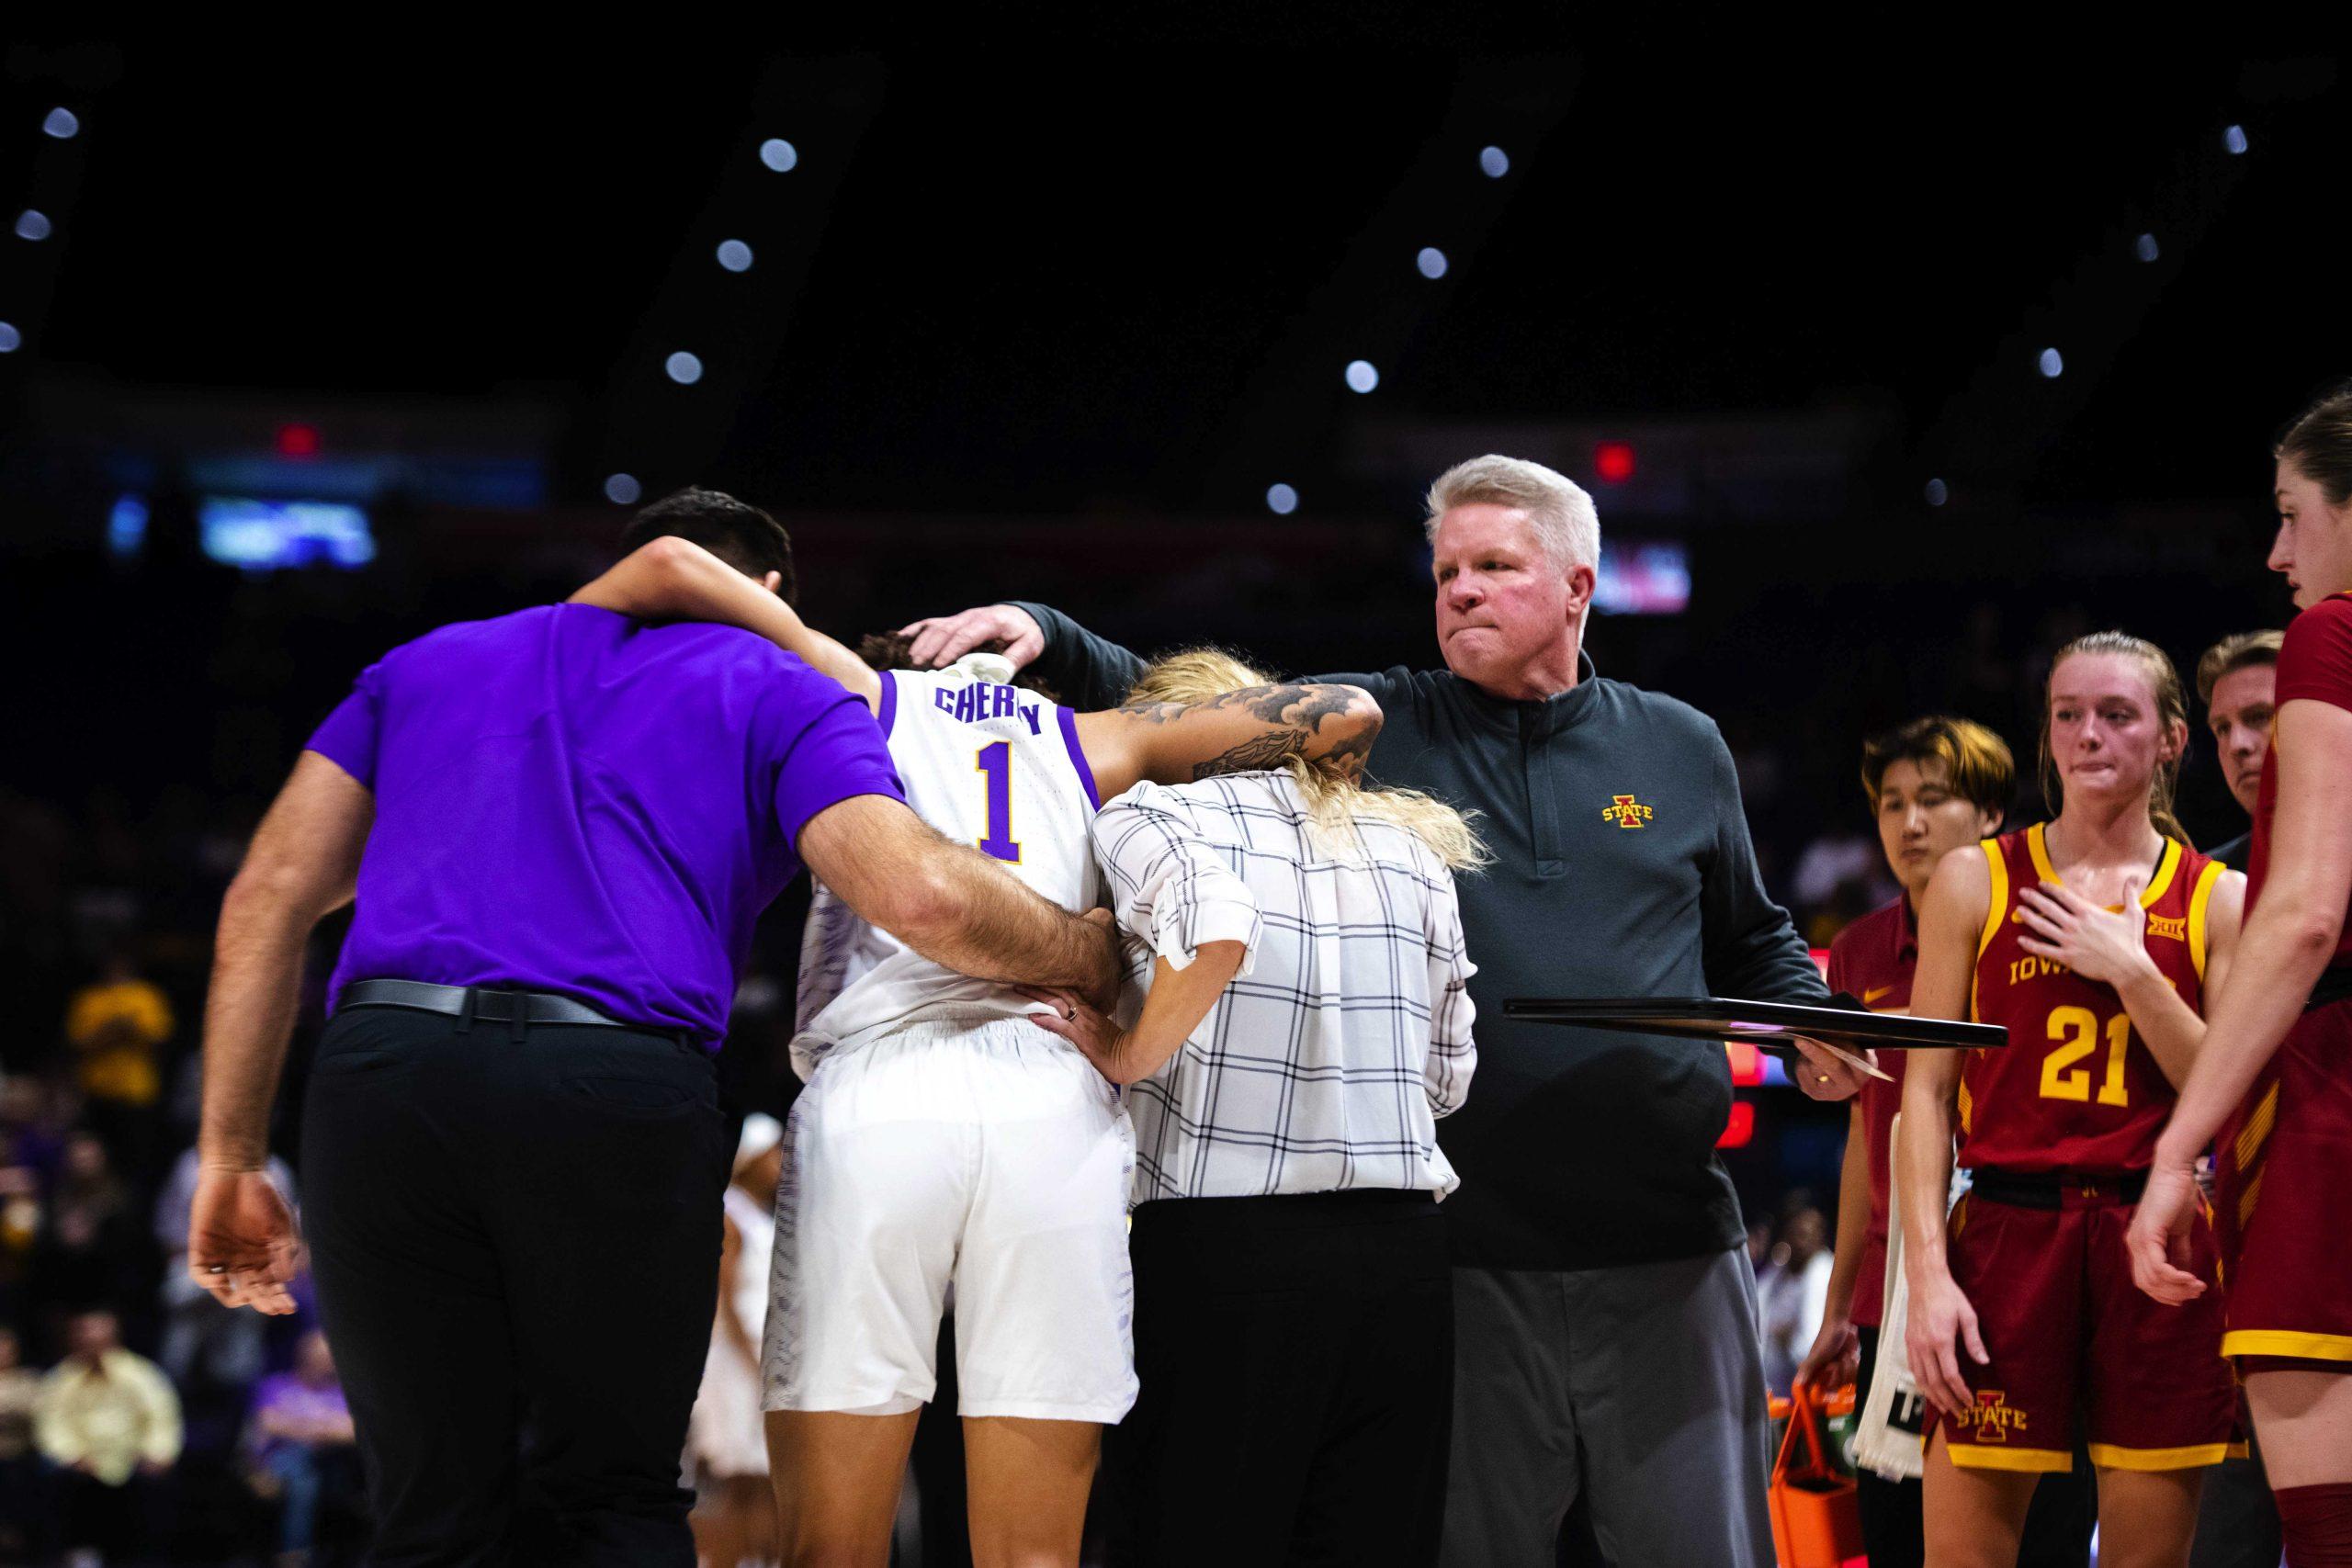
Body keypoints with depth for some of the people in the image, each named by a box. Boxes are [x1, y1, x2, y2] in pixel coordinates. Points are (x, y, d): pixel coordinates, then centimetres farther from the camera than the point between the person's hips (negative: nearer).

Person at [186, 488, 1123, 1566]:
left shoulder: (428, 663, 30)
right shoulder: (774, 692, 18)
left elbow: (266, 899, 21)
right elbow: (919, 894, -1)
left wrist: (231, 1159, 20)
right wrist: (1098, 963, 16)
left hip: (385, 1073, 2)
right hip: (623, 1091, -2)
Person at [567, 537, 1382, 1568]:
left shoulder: (862, 701, 21)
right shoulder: (1099, 742, 25)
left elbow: (672, 568, 10)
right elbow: (1346, 716, 22)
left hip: (874, 1091, -1)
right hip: (1055, 1103, 1)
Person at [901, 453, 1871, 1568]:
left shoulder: (1681, 750, 12)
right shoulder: (1372, 728, 7)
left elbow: (1752, 944, 22)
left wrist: (1813, 1023, 2)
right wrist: (1046, 638, -13)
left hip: (1668, 1262, 1)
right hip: (1468, 1257, -1)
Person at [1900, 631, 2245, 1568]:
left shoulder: (2219, 900, 10)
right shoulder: (1975, 882, 9)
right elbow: (1927, 1090, 5)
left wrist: (2131, 970, -6)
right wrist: (1927, 1271, -6)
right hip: (2008, 1233, -1)